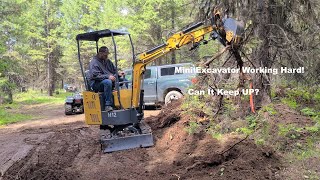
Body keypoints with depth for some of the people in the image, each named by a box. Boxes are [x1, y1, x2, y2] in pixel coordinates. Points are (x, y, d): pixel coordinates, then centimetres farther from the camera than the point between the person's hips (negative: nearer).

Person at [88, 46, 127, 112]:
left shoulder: (107, 61, 17)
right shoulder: (94, 62, -8)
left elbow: (114, 71, 21)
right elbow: (95, 75, -20)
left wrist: (118, 74, -3)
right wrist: (107, 76, -31)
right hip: (96, 83, -7)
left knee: (124, 80, -7)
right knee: (108, 82, -40)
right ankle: (108, 105, -38)